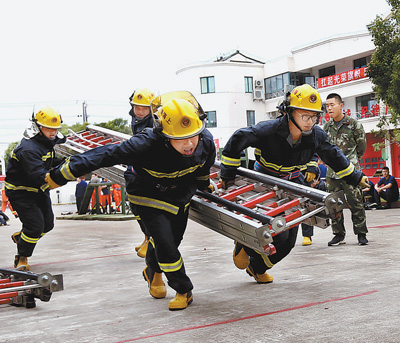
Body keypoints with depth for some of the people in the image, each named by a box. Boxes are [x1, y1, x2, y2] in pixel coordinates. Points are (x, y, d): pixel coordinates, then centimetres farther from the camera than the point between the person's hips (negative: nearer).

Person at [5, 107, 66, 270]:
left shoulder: (46, 142, 1)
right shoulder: (28, 149, -29)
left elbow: (51, 161, 19)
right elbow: (39, 176, -39)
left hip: (39, 190, 9)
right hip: (20, 192, -9)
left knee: (47, 224, 13)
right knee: (35, 225, -13)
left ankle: (20, 236, 39)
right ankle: (22, 257, 10)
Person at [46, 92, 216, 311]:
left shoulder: (206, 141, -26)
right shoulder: (146, 145, -42)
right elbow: (106, 155, -36)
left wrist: (204, 185, 21)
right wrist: (60, 175, -31)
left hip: (182, 195, 5)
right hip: (150, 197, -5)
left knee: (172, 240, 20)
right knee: (165, 242, -16)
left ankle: (153, 271, 53)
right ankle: (184, 290, 9)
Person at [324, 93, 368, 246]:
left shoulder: (354, 124, -2)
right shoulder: (326, 127, 11)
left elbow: (361, 146, 7)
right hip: (332, 171, 5)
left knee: (355, 203, -3)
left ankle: (361, 234, 9)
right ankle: (339, 235, 15)